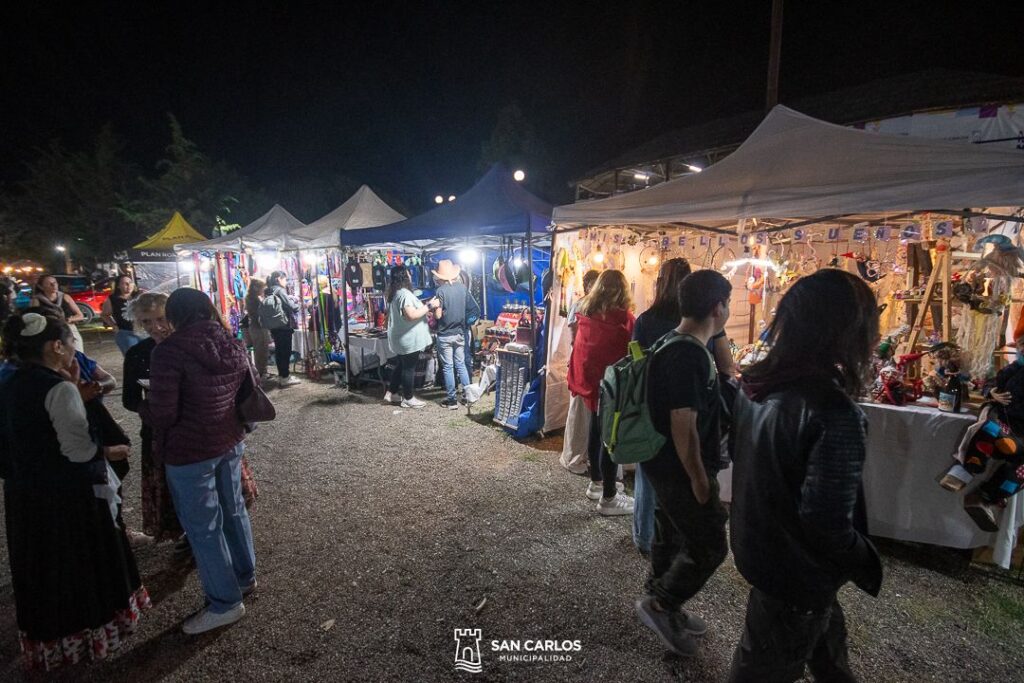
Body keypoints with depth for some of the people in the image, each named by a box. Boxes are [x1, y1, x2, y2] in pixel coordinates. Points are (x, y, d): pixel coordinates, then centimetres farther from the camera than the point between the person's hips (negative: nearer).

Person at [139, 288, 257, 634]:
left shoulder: (171, 350, -19)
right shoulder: (234, 345, -2)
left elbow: (162, 414, -17)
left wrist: (144, 404, 4)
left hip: (191, 452, -6)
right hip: (231, 441, 7)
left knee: (202, 527, 9)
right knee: (233, 510, 23)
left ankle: (225, 603, 22)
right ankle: (245, 575, 40)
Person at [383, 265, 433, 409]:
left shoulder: (394, 293, 11)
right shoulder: (405, 294, -21)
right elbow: (412, 315, -30)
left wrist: (424, 309, 22)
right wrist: (429, 306, -22)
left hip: (401, 337, 10)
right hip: (408, 339, -10)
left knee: (402, 366, 20)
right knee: (409, 368, 2)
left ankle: (390, 393, 26)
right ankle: (408, 398, 13)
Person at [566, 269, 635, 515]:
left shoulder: (586, 313, 2)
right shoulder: (623, 318, -16)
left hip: (590, 380, 7)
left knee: (597, 430, 20)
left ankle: (597, 483, 37)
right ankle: (609, 498, 14)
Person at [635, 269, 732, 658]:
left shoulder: (679, 346, 6)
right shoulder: (689, 355, -27)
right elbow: (683, 426, -26)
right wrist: (699, 478, -17)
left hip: (668, 466, 10)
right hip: (681, 470, -10)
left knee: (671, 537, 21)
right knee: (709, 546, 5)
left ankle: (662, 607, 38)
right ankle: (659, 604, 20)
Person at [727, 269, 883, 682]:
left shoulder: (756, 384, -7)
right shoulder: (834, 412, -32)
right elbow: (826, 524, -29)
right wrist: (868, 567, -9)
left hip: (759, 545, 7)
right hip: (796, 567, -7)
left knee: (826, 637, 31)